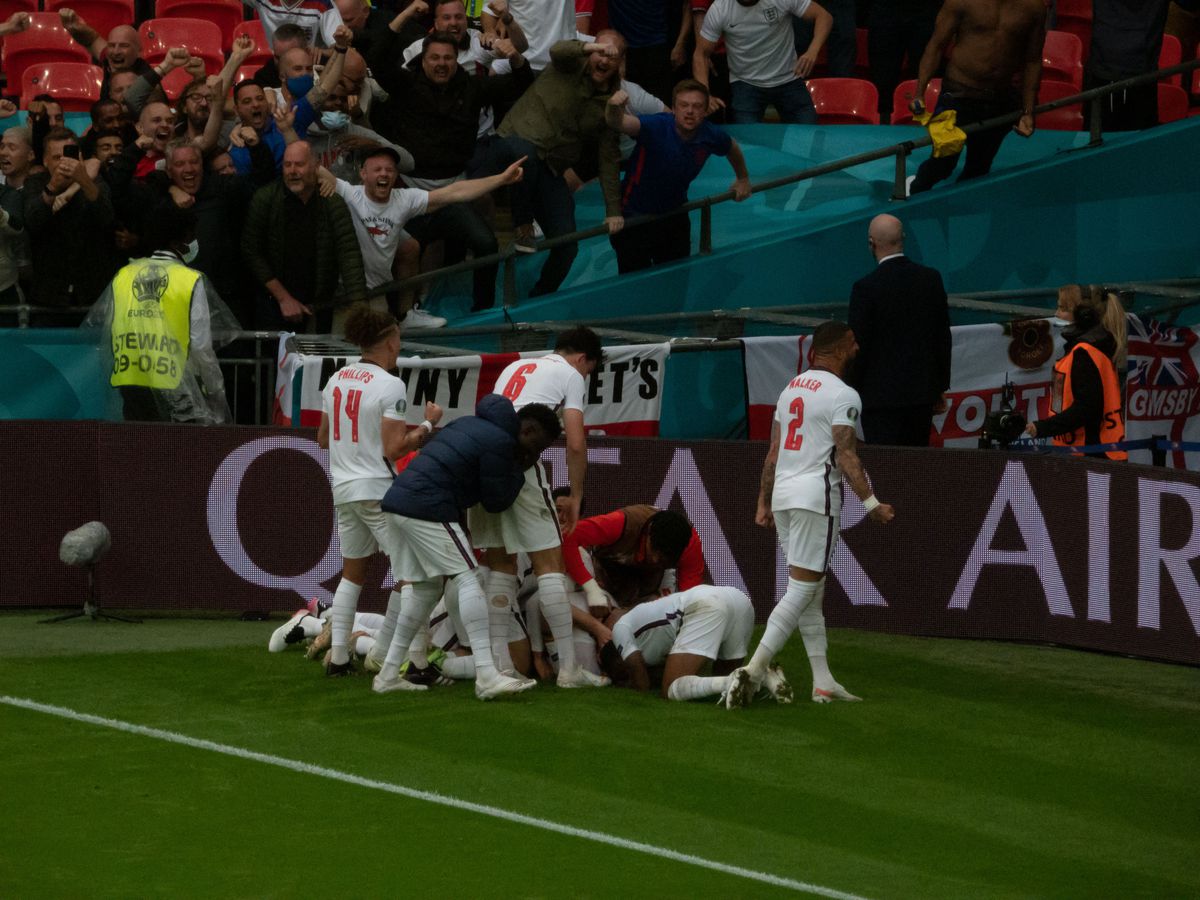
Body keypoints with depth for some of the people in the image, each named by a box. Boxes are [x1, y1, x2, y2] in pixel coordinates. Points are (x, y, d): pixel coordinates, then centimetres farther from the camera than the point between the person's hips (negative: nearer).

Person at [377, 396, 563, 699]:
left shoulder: (471, 424, 19)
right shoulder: (500, 441, -10)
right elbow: (496, 502, -5)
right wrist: (519, 470, 10)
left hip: (401, 501, 10)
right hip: (427, 507, -10)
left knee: (426, 588, 18)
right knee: (466, 579, -11)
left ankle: (388, 674, 20)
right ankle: (487, 677, -20)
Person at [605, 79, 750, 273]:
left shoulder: (711, 136, -11)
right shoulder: (656, 127, -27)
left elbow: (732, 148, 14)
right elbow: (621, 124, -47)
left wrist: (743, 178, 29)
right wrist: (615, 110, -70)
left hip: (674, 216, 5)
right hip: (634, 216, -5)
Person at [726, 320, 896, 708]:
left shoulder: (792, 387, 15)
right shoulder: (841, 395, -8)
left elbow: (773, 452, 17)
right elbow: (845, 456, -15)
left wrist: (764, 502, 21)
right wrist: (871, 504, -15)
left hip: (783, 494, 8)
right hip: (815, 495, -8)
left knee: (811, 592, 12)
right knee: (802, 590, -9)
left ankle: (823, 683, 12)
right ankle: (753, 671, -19)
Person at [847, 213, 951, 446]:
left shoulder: (865, 288, -14)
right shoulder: (931, 279, 2)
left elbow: (859, 346, -10)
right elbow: (944, 337, 9)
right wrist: (941, 388, 18)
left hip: (881, 394, -5)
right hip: (923, 392, 5)